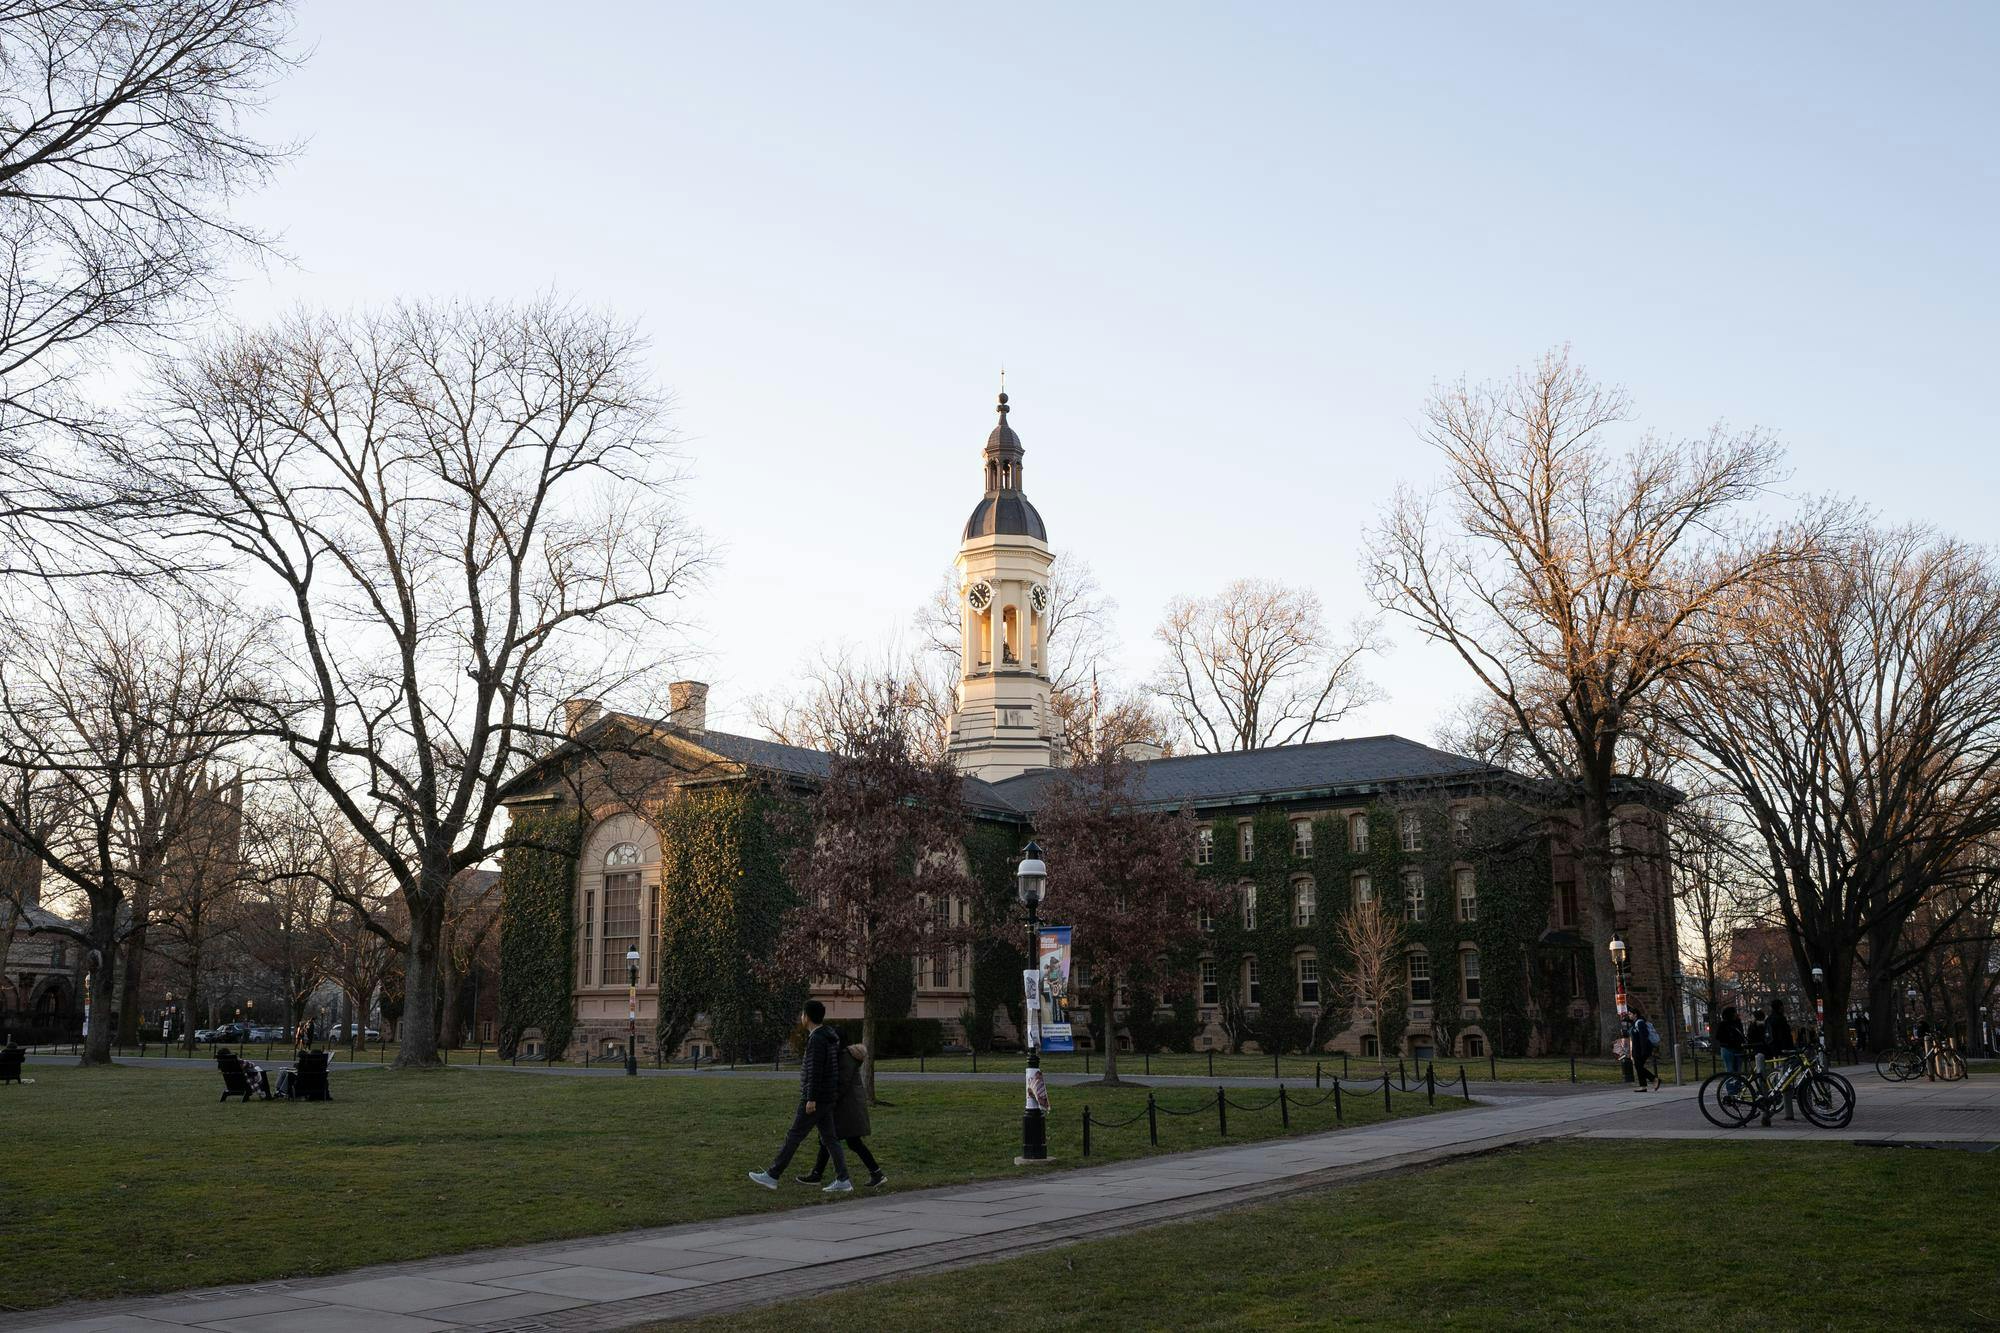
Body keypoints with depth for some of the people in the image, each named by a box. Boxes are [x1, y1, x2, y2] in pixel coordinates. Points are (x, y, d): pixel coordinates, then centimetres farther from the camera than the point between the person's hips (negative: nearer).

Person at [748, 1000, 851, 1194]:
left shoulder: (817, 1039, -18)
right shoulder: (829, 1035, 13)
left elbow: (815, 1071, -23)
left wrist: (811, 1099, -24)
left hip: (816, 1099, -9)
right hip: (826, 1098, 9)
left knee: (794, 1136, -1)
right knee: (829, 1139, 7)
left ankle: (772, 1176, 6)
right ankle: (842, 1181, 2)